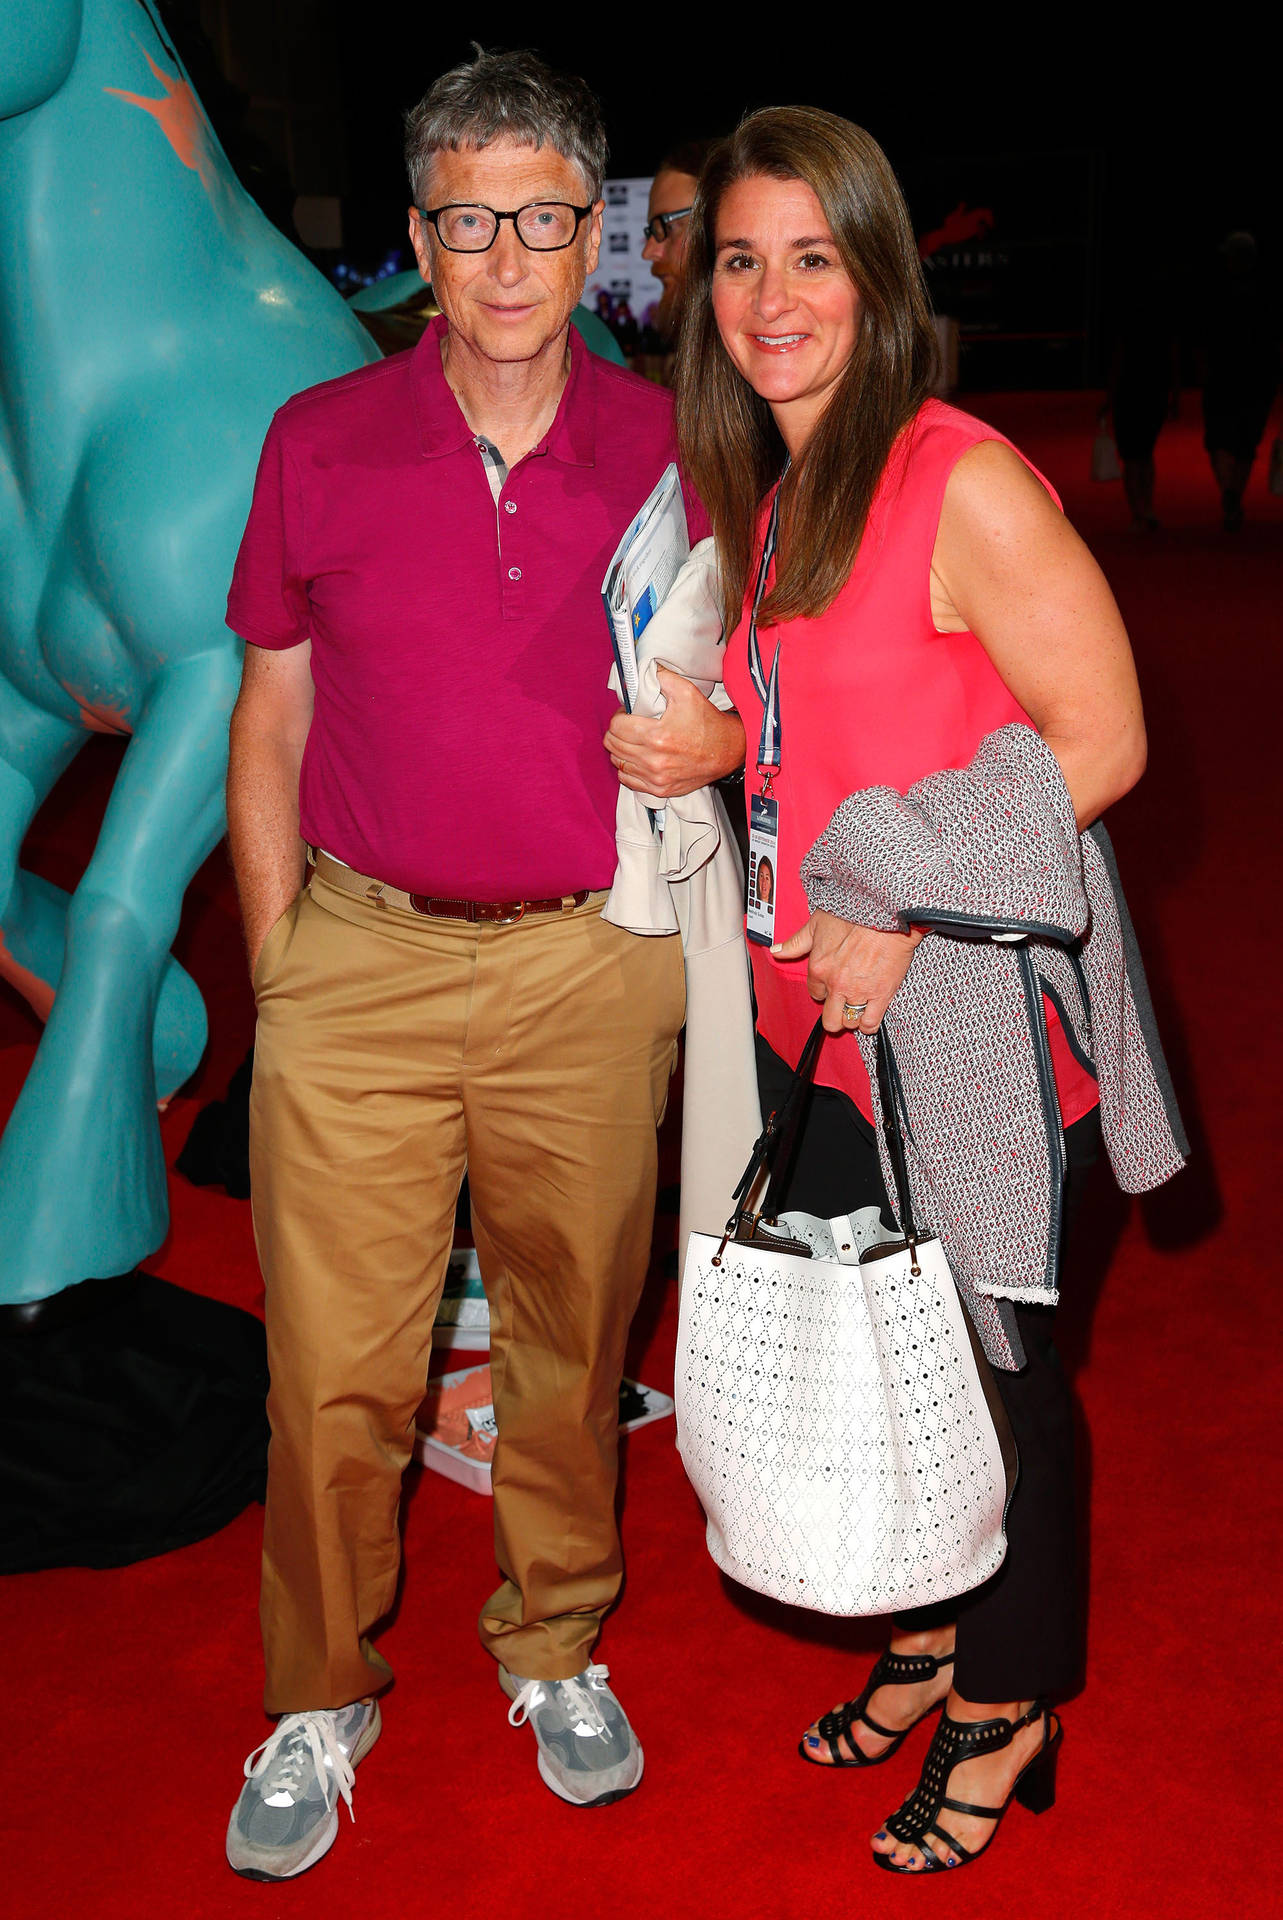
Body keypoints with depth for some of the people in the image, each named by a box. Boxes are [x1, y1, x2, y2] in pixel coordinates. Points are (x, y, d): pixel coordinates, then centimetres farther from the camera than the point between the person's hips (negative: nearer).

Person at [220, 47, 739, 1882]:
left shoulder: (667, 453, 1)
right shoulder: (320, 443, 1)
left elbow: (719, 707, 12)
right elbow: (270, 724, 7)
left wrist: (697, 737, -11)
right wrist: (278, 970, 4)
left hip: (593, 967, 1)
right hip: (363, 959, 0)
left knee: (574, 1338, 14)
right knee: (334, 1369, 3)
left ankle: (556, 1649, 37)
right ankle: (318, 1701, 26)